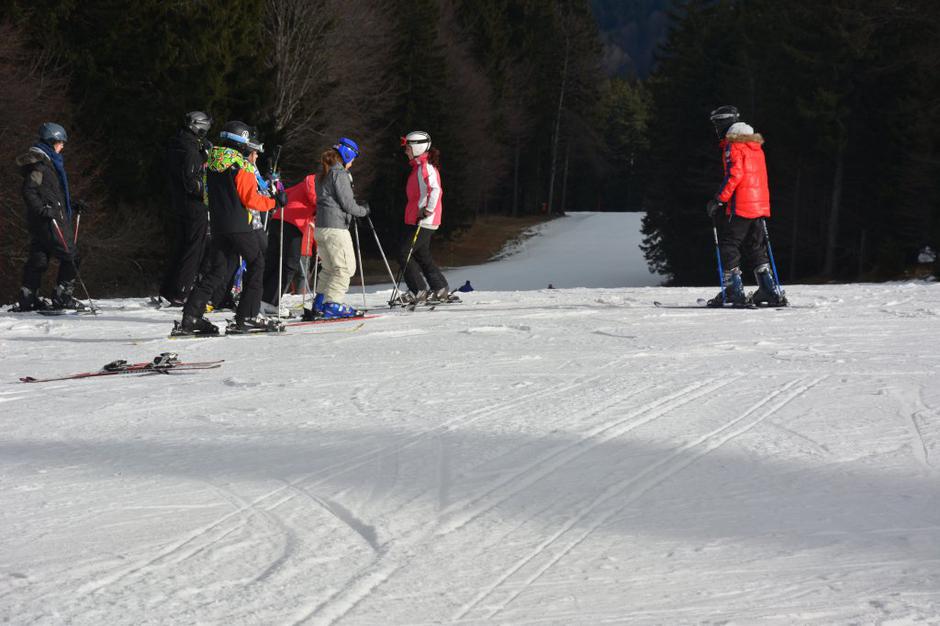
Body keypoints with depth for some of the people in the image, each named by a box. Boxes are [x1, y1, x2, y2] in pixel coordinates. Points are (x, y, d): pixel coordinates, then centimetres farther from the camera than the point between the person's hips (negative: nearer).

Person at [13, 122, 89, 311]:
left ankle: (28, 299, 10)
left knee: (38, 258, 10)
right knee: (71, 256, -6)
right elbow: (29, 191, -21)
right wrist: (43, 210, -29)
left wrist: (73, 205, 22)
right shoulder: (38, 164, -13)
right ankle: (63, 296, -4)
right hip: (49, 220, -10)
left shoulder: (48, 162, 19)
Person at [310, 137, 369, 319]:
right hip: (336, 228, -9)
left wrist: (355, 207, 14)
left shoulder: (322, 174, 16)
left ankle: (319, 304, 12)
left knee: (329, 268, 16)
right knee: (345, 268, -5)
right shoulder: (339, 174, -12)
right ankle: (332, 305, -11)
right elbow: (347, 204, -14)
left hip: (320, 228, 9)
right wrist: (363, 210, 5)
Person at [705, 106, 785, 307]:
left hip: (739, 207, -8)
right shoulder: (755, 145, 18)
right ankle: (772, 292, 10)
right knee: (757, 250, 14)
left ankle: (734, 292, -7)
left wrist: (718, 200, -19)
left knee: (729, 247, -2)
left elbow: (734, 174, -20)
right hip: (760, 206, 8)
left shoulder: (733, 145, -8)